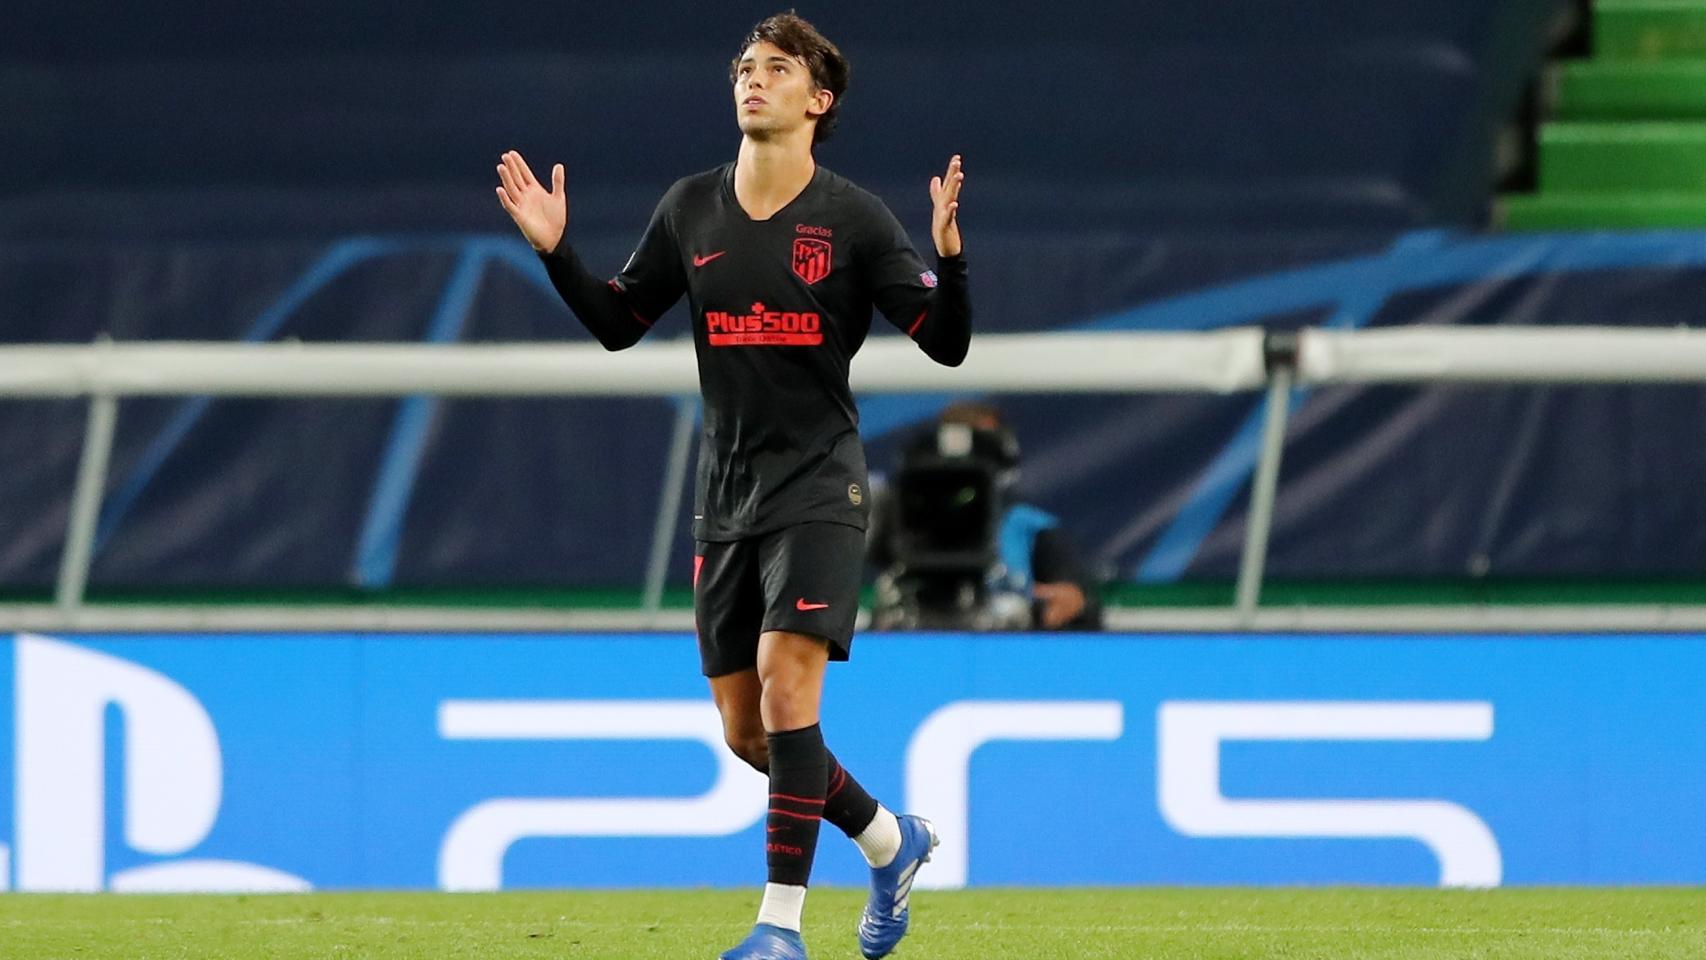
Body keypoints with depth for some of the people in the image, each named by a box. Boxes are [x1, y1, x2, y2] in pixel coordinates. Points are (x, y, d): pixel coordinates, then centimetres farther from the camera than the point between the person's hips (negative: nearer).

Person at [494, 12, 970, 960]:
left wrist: (948, 254, -24)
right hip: (726, 494, 5)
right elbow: (617, 323, 16)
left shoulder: (853, 217, -6)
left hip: (818, 487, -5)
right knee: (745, 731, 7)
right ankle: (889, 841, 31)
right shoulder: (690, 209, 7)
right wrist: (555, 250, 2)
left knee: (787, 684, -21)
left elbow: (947, 343, -7)